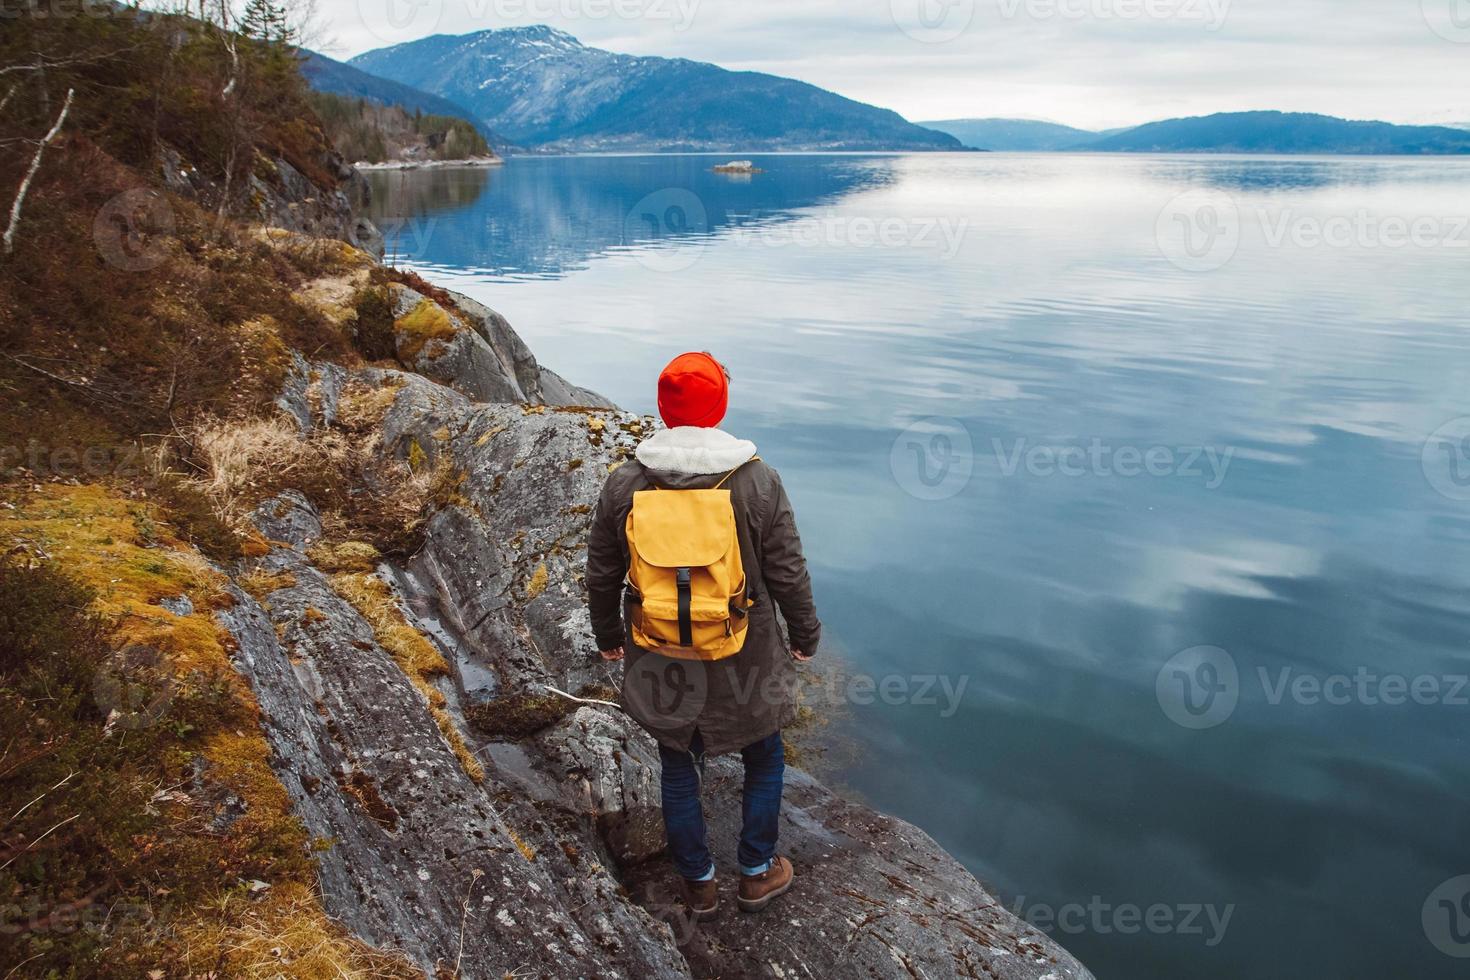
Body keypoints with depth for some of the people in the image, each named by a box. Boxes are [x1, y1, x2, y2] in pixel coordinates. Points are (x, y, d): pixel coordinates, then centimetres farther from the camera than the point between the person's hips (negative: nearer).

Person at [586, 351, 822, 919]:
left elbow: (601, 574, 1)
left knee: (679, 772, 20)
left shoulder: (623, 484, -9)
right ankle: (757, 874, 37)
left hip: (661, 664, 2)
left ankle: (699, 886, 37)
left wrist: (607, 634, 18)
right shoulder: (757, 481, -15)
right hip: (744, 661, -1)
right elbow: (787, 573, -8)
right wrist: (805, 634, 9)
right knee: (765, 759, 23)